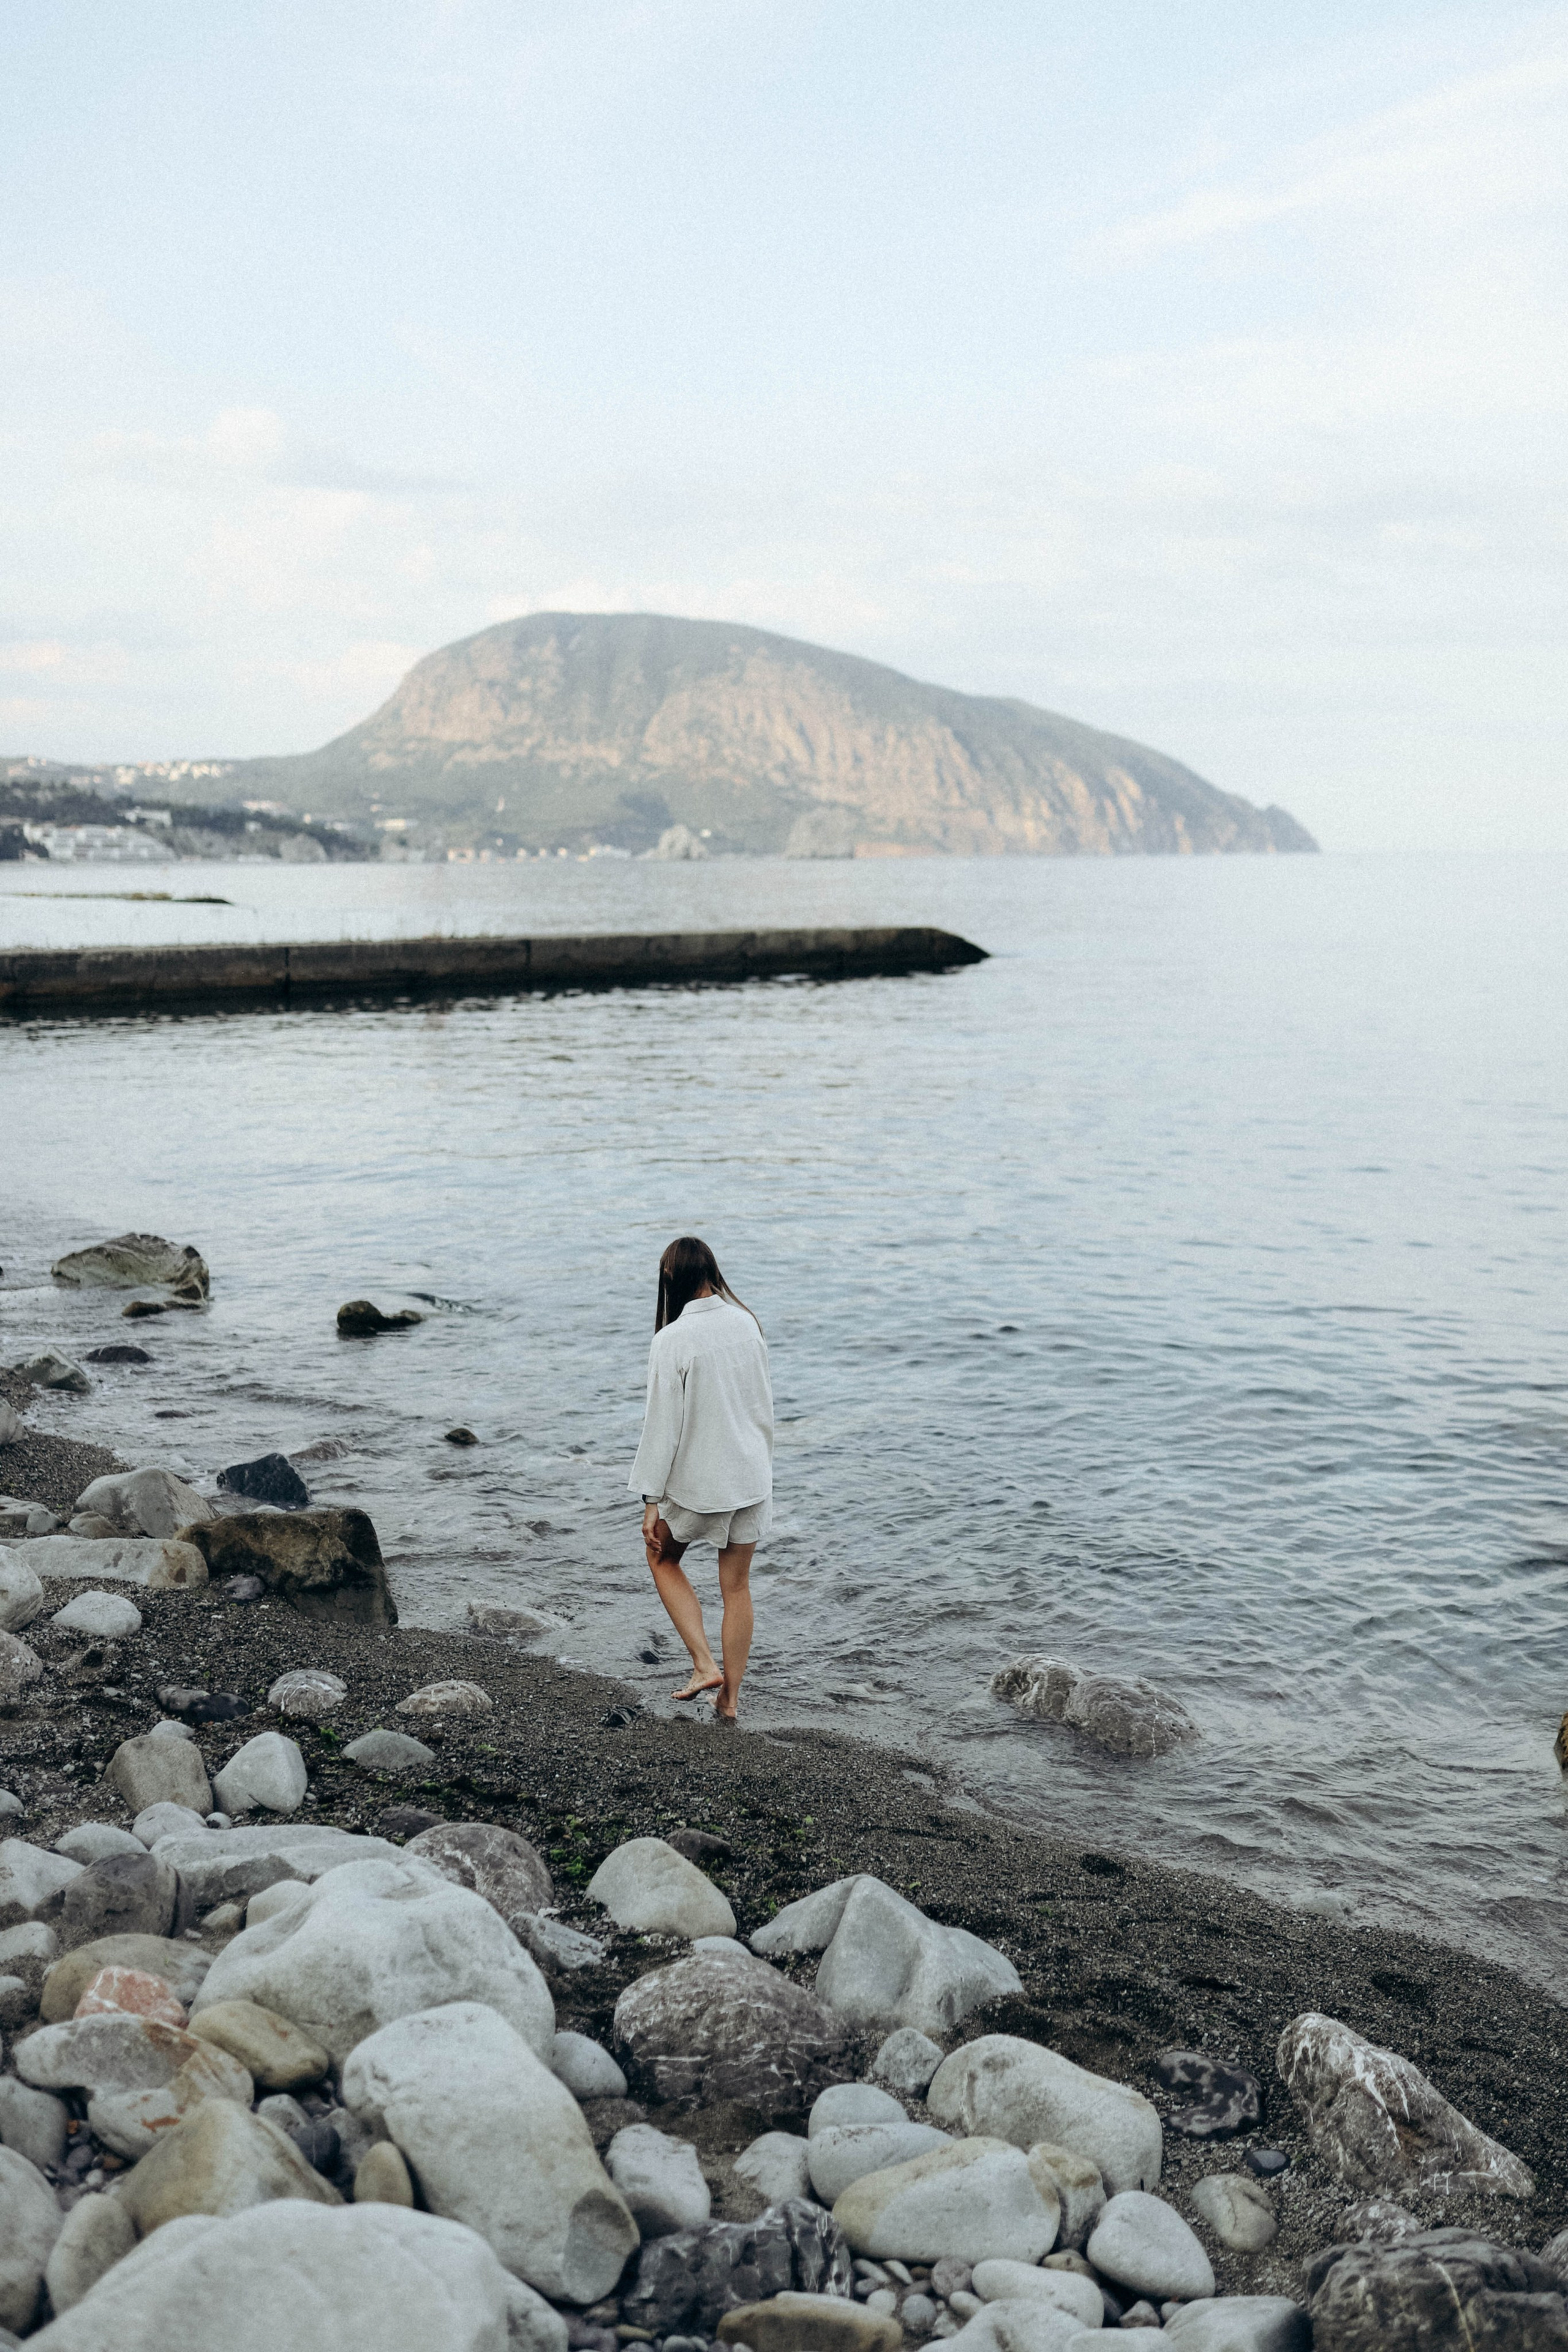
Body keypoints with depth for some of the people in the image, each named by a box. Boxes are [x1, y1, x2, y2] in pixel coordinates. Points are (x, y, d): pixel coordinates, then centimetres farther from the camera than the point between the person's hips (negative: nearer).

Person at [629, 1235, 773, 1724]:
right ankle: (730, 1697, 23)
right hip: (751, 1476, 5)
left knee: (663, 1559, 22)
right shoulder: (748, 1323, -2)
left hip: (697, 1481, -4)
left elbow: (663, 1425, -16)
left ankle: (705, 1664, 11)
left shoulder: (672, 1340, -19)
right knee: (737, 1585, 15)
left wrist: (651, 1503, -9)